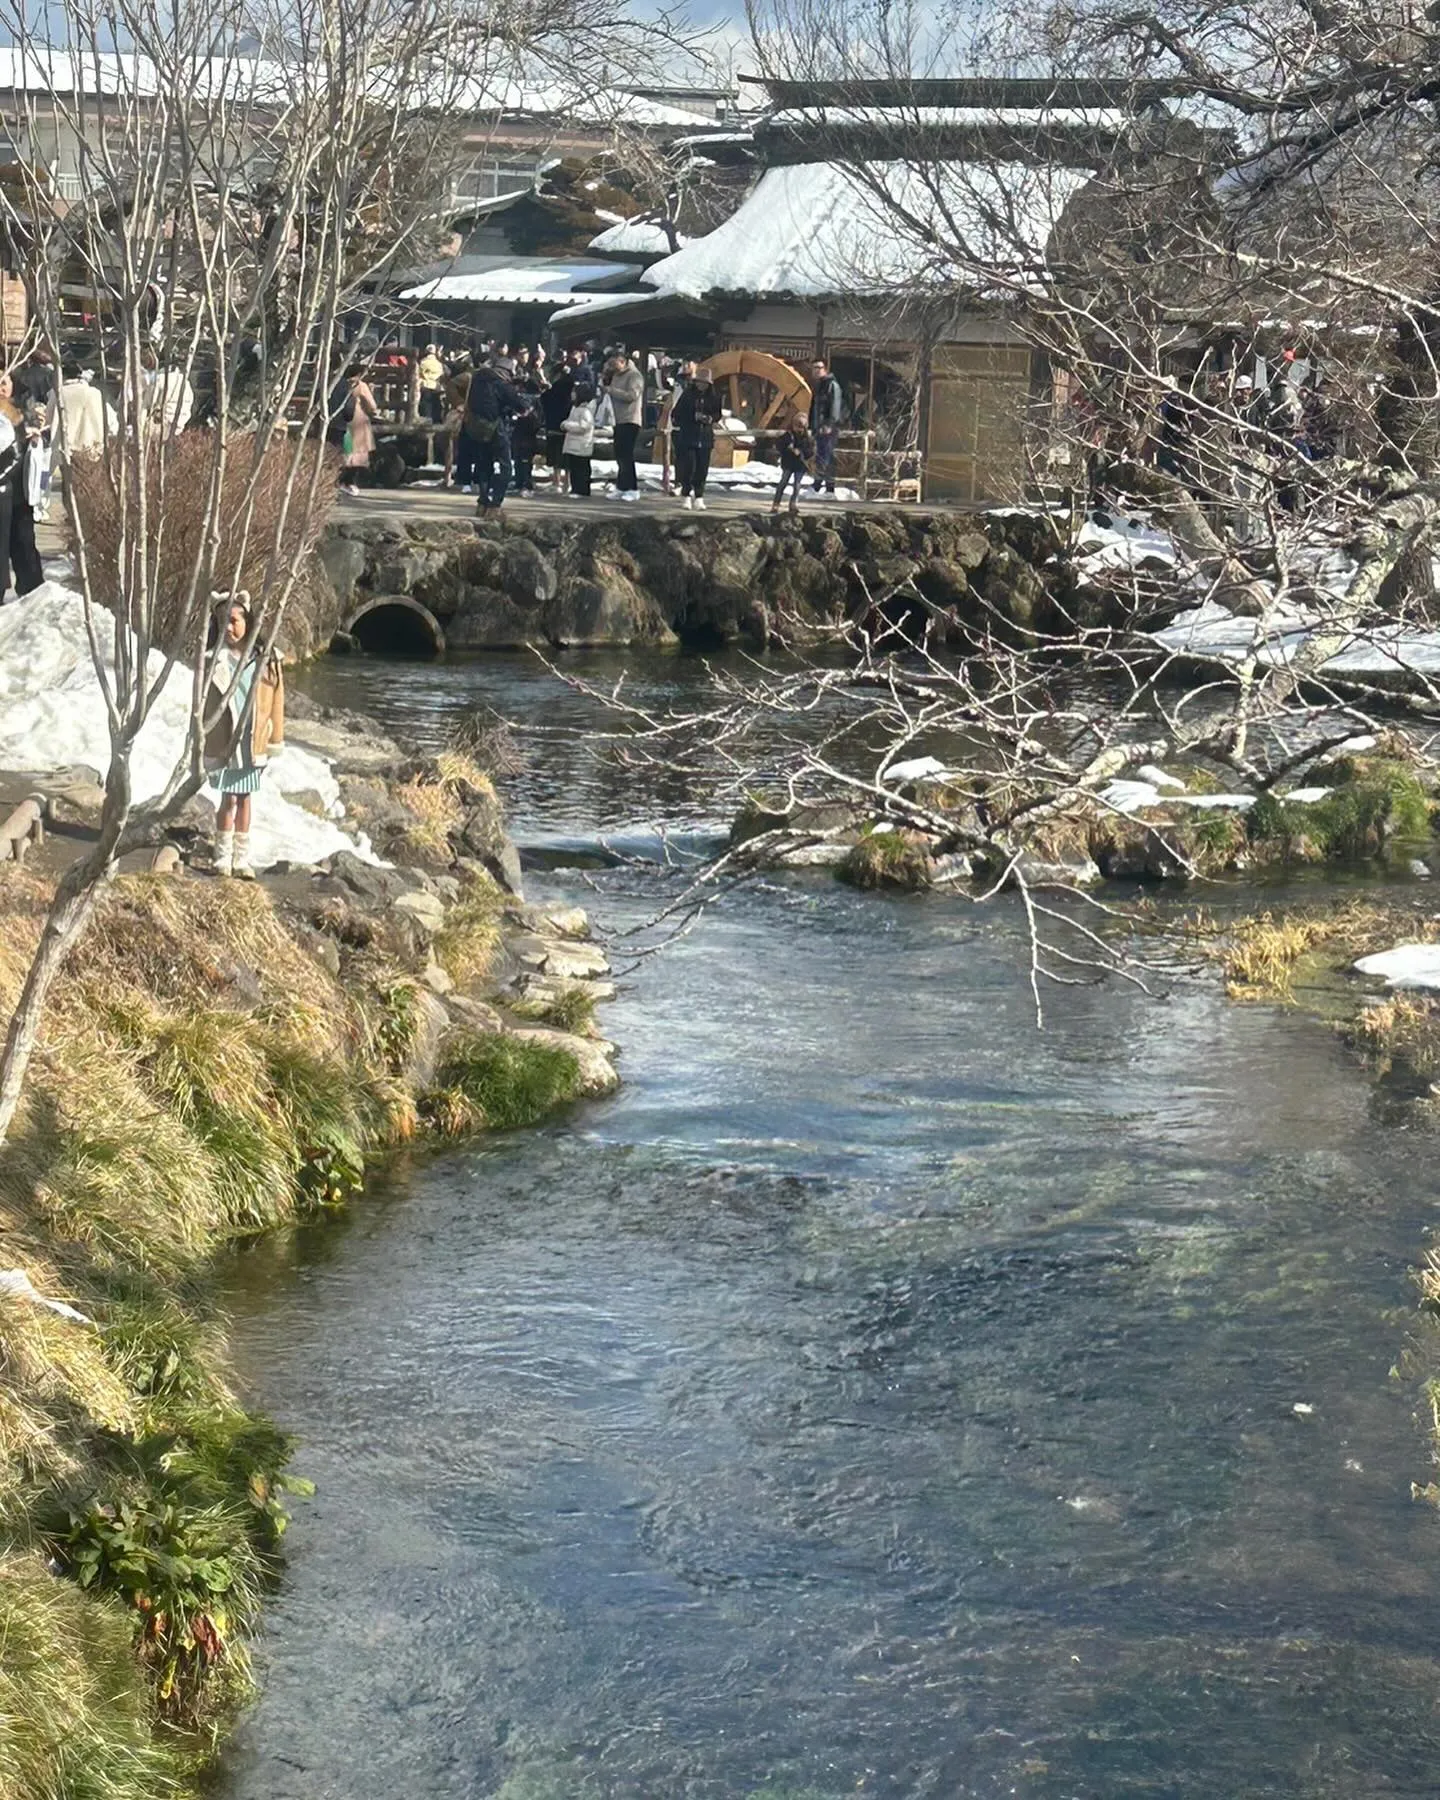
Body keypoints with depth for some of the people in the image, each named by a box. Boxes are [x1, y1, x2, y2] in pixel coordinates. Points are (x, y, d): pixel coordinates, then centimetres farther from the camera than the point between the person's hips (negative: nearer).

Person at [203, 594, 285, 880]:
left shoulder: (266, 659, -3)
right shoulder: (213, 660, -6)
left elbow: (276, 699, 4)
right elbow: (202, 704, 0)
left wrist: (275, 740, 5)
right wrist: (200, 742, 0)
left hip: (253, 742, 2)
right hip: (222, 741, -2)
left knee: (245, 798, 11)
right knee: (229, 799, -1)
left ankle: (241, 859, 19)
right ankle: (223, 857, 13)